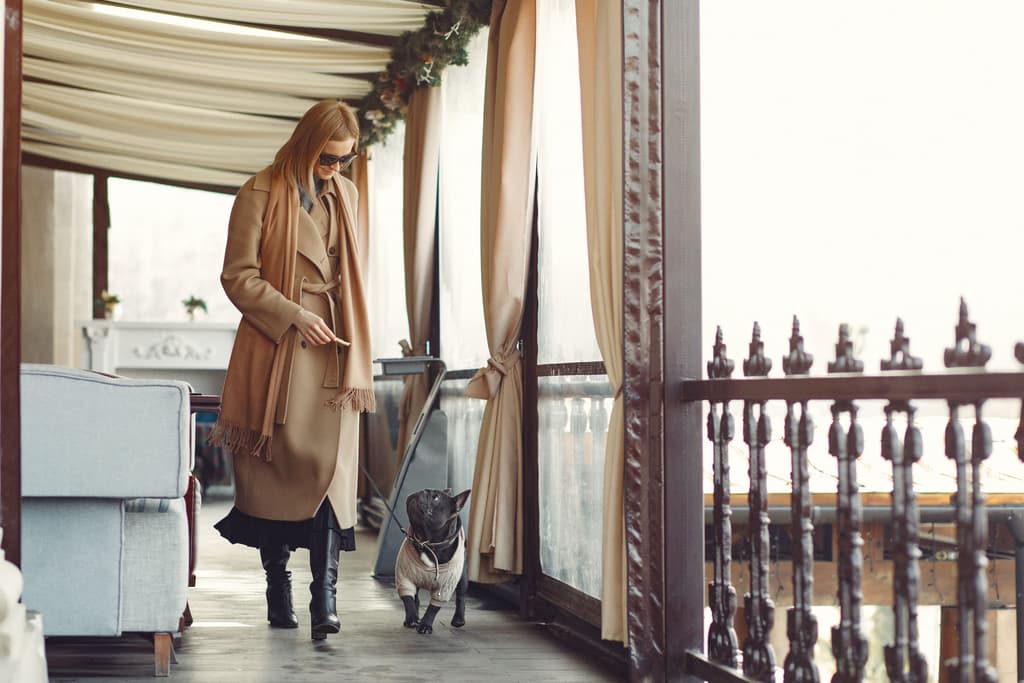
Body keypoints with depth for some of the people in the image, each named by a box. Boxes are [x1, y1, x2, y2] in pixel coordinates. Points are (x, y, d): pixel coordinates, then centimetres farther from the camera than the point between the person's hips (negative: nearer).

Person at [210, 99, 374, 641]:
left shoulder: (345, 194, 13)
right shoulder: (260, 193, -4)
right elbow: (238, 276, -6)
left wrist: (354, 355, 13)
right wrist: (293, 316, -14)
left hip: (331, 349, 4)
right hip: (275, 349, -3)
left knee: (331, 461, -8)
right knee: (275, 463, 2)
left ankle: (325, 593, -11)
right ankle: (278, 589, 14)